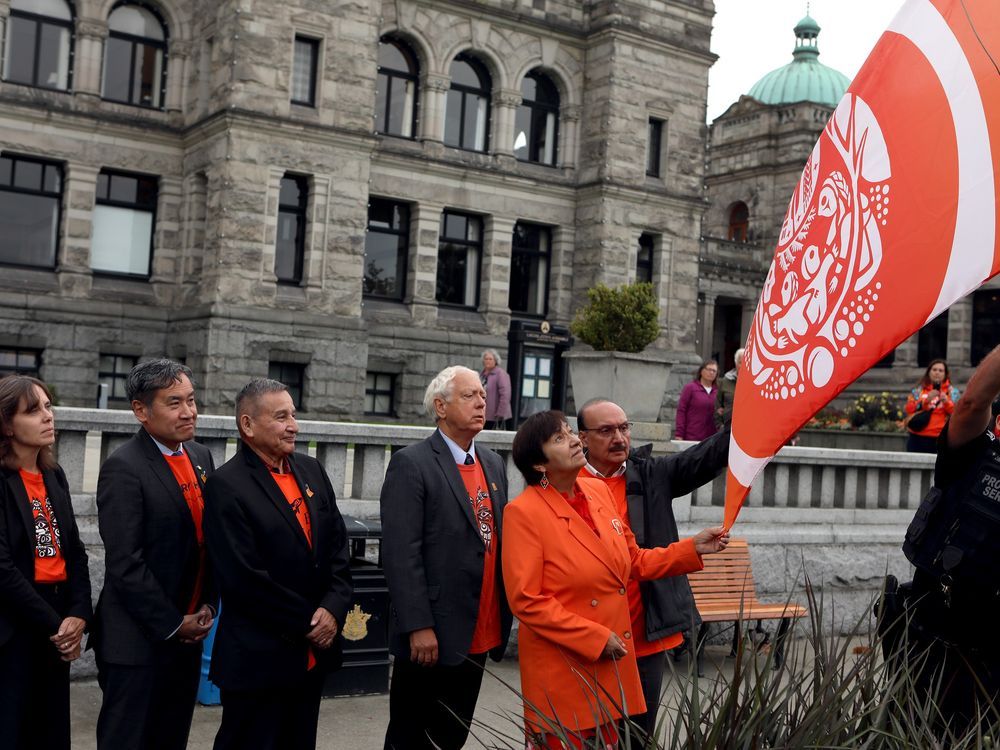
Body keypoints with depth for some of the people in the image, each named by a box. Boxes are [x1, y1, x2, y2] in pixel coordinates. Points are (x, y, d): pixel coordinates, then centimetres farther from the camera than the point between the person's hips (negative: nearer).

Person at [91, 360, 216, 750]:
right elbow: (125, 564, -18)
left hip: (188, 633, 7)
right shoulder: (123, 468, -15)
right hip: (138, 640, -7)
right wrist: (173, 626, -13)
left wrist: (208, 605, 4)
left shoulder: (201, 457, 8)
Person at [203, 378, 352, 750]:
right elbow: (245, 578, -17)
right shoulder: (226, 486, -13)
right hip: (258, 660, -6)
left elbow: (339, 546, 8)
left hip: (314, 654, 7)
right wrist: (306, 625, -12)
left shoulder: (311, 470, 9)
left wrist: (333, 609, -7)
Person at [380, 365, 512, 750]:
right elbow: (401, 555, -15)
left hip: (479, 636, 6)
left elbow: (500, 539, 13)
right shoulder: (411, 464, -10)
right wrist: (419, 627, -19)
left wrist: (503, 617, 9)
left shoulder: (493, 463, 12)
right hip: (431, 637, -6)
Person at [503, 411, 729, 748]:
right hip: (561, 670, -6)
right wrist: (595, 638, -17)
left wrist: (692, 549, 5)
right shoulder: (523, 512, -15)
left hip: (615, 661, 6)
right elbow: (526, 601, -17)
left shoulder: (598, 491, 5)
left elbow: (633, 562, 15)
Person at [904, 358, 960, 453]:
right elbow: (909, 409, 0)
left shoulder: (952, 391, 10)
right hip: (917, 437, 2)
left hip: (940, 439, -2)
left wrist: (946, 402, -16)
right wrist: (926, 400, -13)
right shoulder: (919, 390, 11)